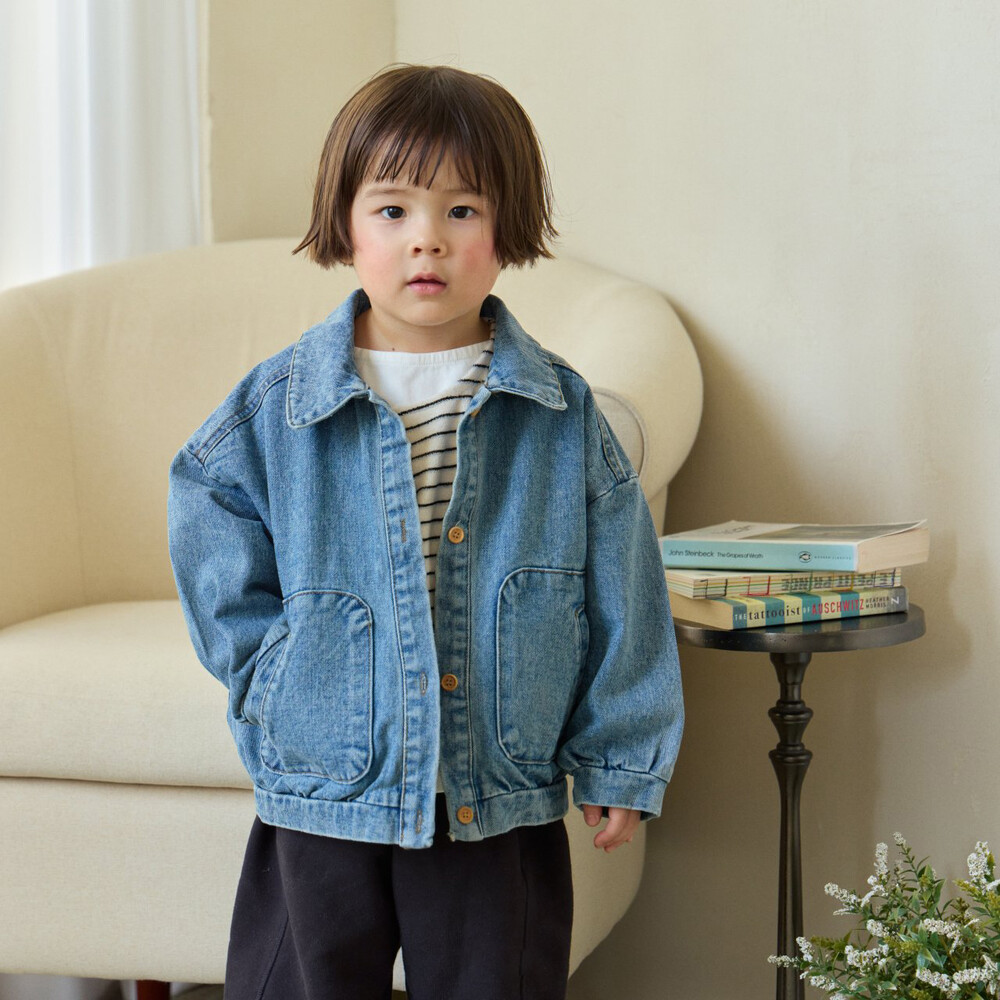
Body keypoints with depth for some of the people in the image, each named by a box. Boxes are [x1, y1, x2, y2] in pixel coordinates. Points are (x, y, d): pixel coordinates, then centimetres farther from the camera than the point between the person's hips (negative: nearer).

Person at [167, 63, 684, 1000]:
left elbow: (620, 597, 2)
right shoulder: (273, 410, -4)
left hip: (503, 805, 0)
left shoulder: (563, 415, -3)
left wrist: (620, 762, 3)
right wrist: (278, 677, -3)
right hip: (320, 797, 0)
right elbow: (217, 556, 6)